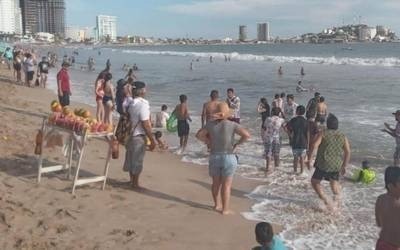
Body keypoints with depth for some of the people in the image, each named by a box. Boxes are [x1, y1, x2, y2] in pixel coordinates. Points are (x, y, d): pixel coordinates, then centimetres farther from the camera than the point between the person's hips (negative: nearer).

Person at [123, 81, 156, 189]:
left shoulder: (131, 104, 4)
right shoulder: (143, 104, -19)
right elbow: (145, 124, -21)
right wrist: (152, 140, -16)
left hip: (130, 135, 8)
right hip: (139, 136, -8)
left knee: (131, 158, 18)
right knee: (137, 160, 3)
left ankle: (132, 180, 31)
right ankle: (135, 183, 12)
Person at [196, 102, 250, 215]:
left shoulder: (211, 124, -5)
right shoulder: (232, 125, -14)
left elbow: (199, 135, 5)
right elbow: (247, 135, -21)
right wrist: (237, 143, -8)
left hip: (214, 157, 3)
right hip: (228, 158, -3)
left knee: (216, 183, 19)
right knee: (226, 185, 6)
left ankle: (217, 204, 33)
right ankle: (225, 209, 12)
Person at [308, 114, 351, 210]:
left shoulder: (323, 134, -3)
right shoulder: (343, 136, 6)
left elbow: (314, 145, -16)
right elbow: (348, 152, 0)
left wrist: (309, 158, -8)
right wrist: (344, 166, 8)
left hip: (323, 164, -4)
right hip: (337, 165, 4)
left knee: (315, 181, 12)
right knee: (334, 181, 28)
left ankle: (325, 199, -4)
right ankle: (337, 196, 5)